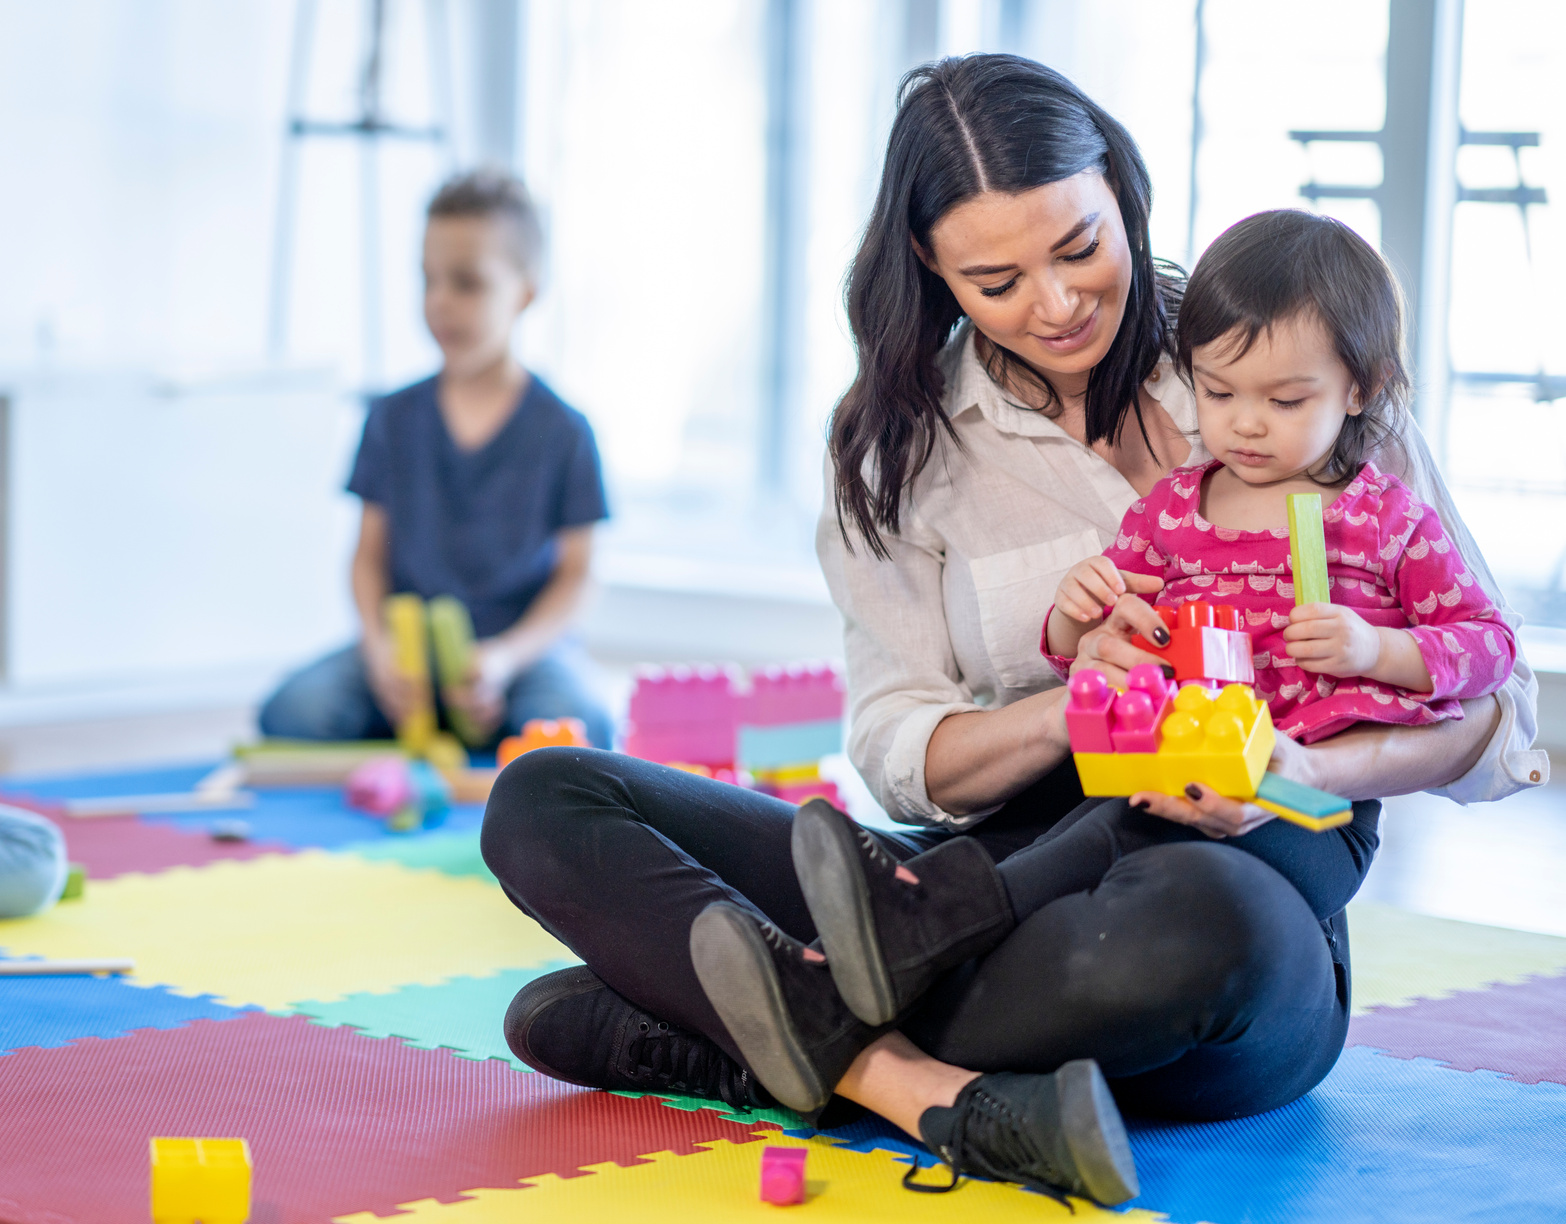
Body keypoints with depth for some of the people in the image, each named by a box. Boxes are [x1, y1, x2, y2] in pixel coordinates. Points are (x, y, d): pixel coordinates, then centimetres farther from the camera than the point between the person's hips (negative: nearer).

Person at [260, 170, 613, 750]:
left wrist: (506, 657, -17)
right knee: (292, 713, -26)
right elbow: (370, 553, 6)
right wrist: (379, 646, -13)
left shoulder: (562, 431, -3)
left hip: (523, 641, -2)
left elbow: (574, 573, -2)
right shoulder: (393, 419, 5)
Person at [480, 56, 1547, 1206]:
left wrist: (1297, 770, -20)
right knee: (544, 803, -11)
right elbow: (904, 759, 2)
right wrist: (1076, 702, -18)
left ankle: (814, 1031, -21)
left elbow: (1486, 700, 0)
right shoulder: (910, 441, 9)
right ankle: (929, 1091, -31)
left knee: (1197, 917, -43)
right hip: (995, 877, 4)